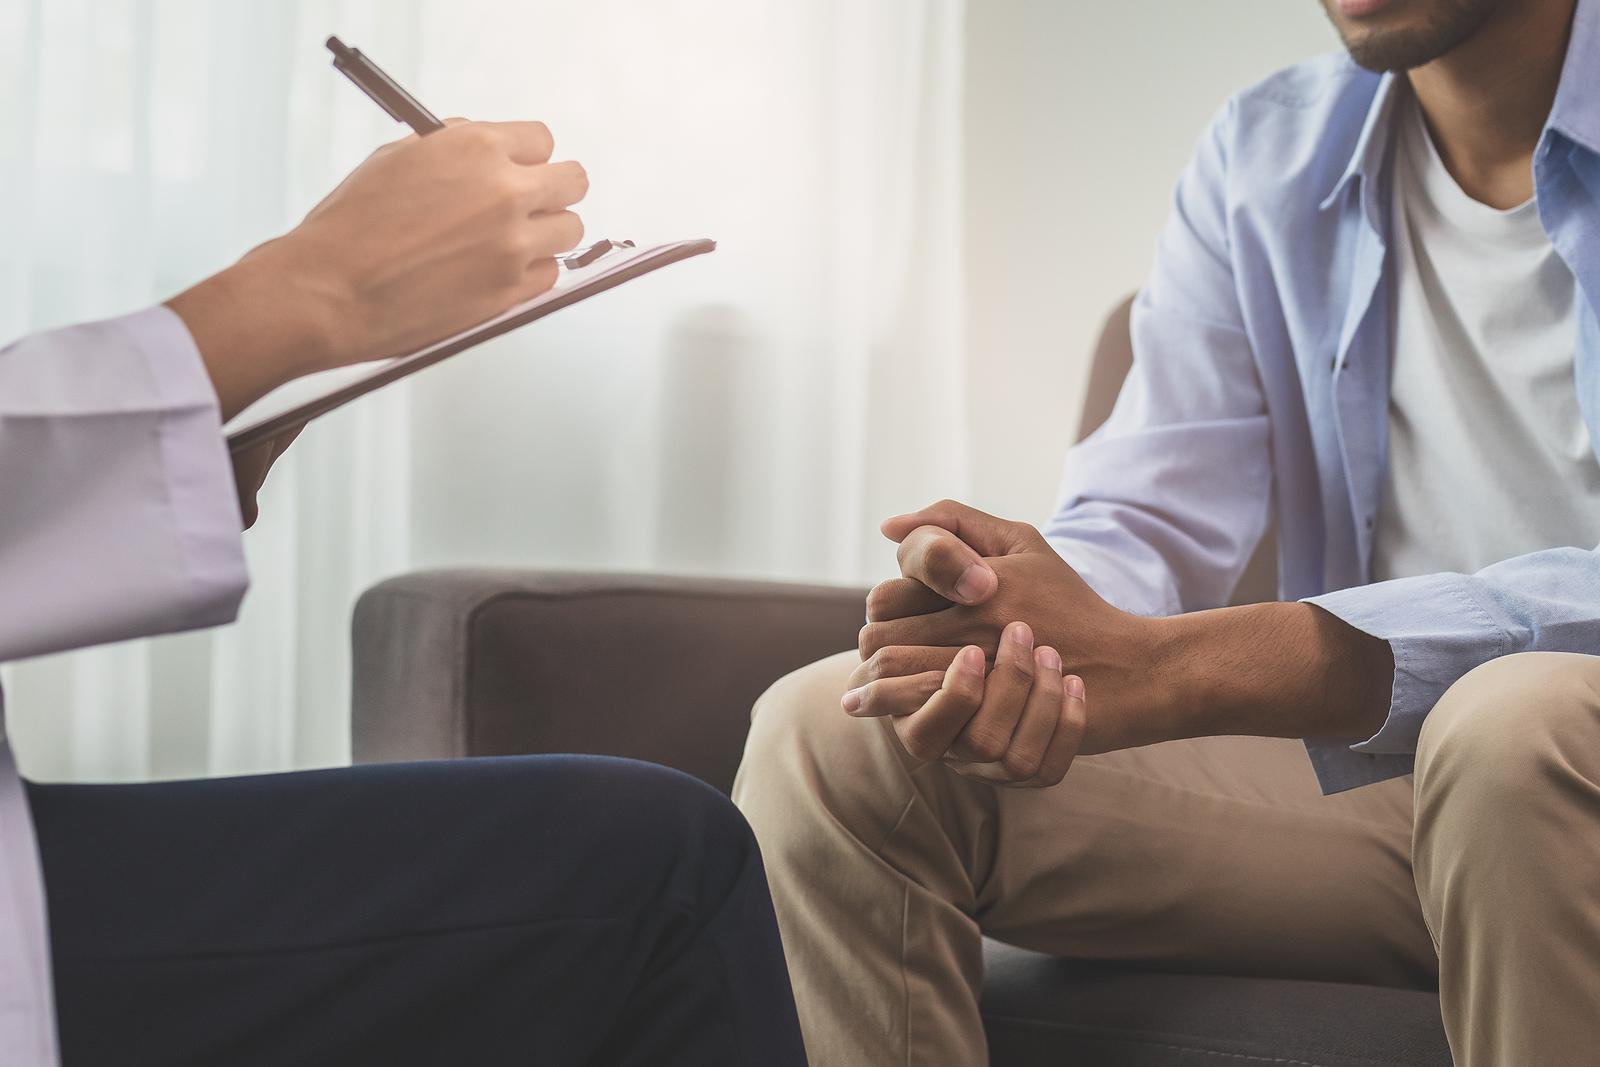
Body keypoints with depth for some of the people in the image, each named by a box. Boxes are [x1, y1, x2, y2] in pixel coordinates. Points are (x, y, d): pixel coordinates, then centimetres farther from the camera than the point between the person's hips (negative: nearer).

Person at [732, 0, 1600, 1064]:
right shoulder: (1263, 155, 9)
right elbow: (1144, 522, 0)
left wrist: (1157, 668, -32)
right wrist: (1017, 640, -27)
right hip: (1353, 777, 4)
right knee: (828, 737, -12)